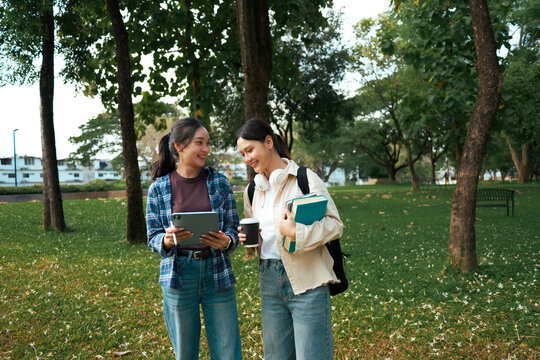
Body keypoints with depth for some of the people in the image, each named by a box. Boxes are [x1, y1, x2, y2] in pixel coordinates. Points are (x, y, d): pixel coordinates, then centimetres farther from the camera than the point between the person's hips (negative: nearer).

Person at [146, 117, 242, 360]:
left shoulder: (220, 182, 2)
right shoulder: (159, 188, 0)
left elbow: (233, 229, 5)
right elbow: (153, 238, 3)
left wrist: (226, 241, -18)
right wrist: (167, 240, -20)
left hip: (217, 273, 1)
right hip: (178, 275, -1)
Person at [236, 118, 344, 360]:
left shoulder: (305, 179, -8)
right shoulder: (252, 191, 12)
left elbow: (335, 224, -10)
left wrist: (297, 232, -24)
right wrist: (246, 239, 2)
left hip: (306, 282, -6)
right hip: (269, 281, 6)